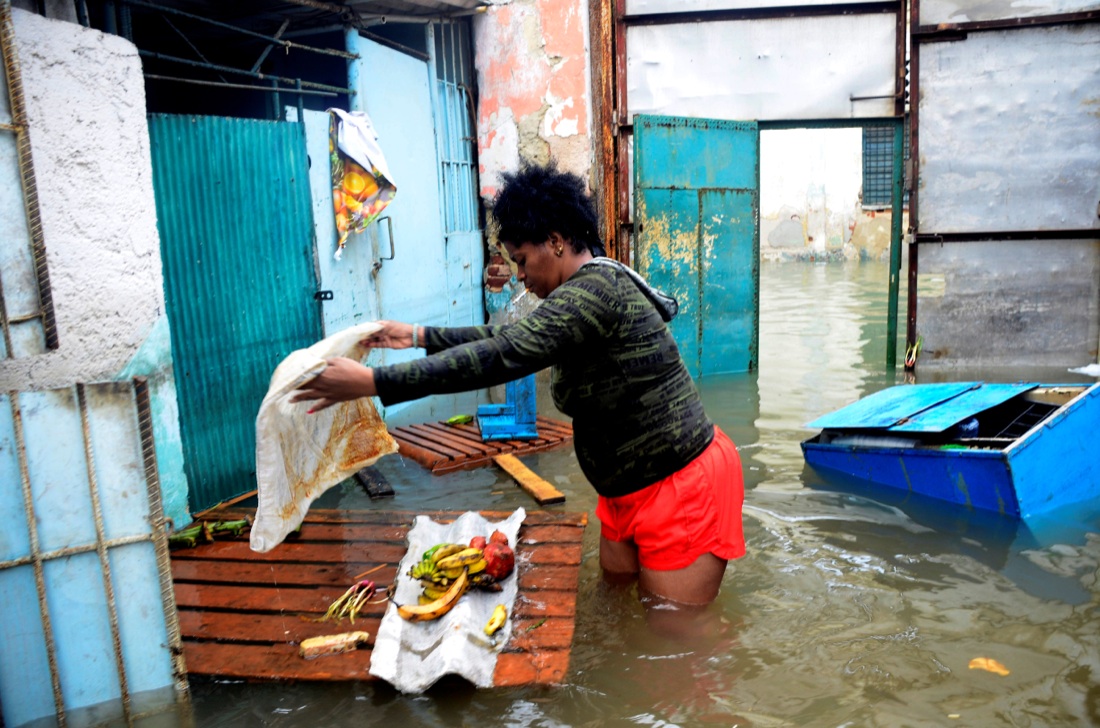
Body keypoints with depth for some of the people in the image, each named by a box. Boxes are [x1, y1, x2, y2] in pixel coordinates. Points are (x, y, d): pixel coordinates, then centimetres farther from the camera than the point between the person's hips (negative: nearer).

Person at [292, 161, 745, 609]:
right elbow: (512, 338, 18)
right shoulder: (592, 291, 11)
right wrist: (418, 336, 17)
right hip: (633, 489, 10)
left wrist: (372, 382, -30)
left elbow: (502, 358, -31)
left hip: (681, 486, -10)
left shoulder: (595, 290, -23)